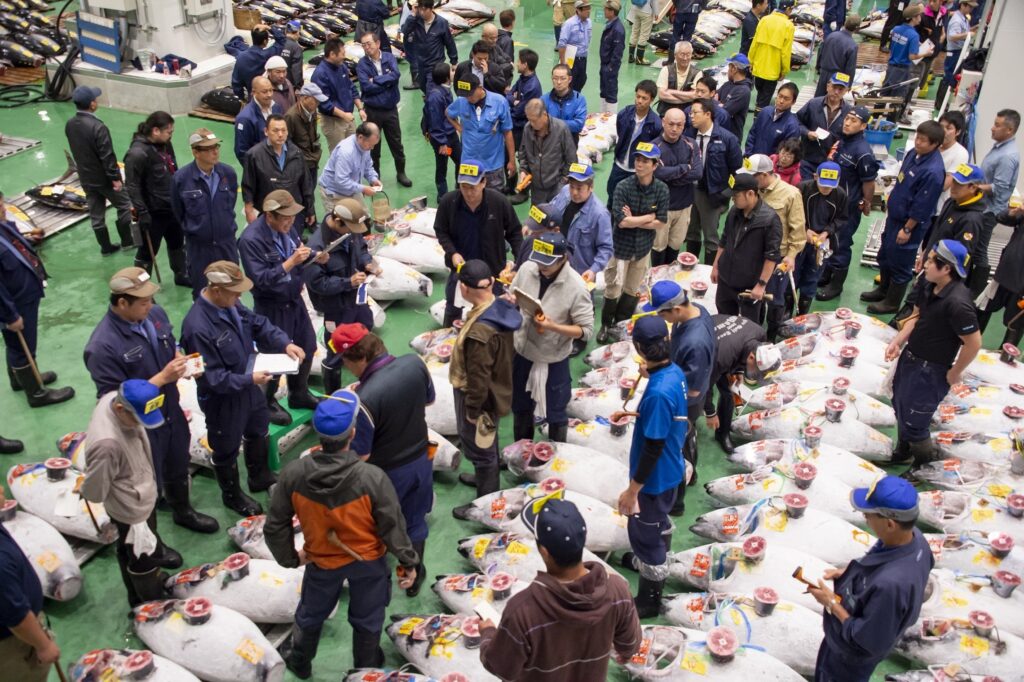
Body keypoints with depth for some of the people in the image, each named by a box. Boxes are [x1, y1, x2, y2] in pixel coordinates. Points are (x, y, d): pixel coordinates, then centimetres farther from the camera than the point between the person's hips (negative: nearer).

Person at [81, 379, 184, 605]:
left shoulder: (114, 398, -20)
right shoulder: (106, 444, -44)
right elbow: (95, 493, -30)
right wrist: (82, 487, -6)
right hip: (132, 509, -7)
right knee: (143, 560, 18)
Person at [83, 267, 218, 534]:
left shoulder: (155, 314, -10)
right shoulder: (102, 347, -31)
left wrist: (182, 360, -14)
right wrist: (162, 378, -30)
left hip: (171, 412, 7)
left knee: (178, 468, 30)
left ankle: (183, 511, 58)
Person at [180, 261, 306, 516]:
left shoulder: (229, 305, -10)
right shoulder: (198, 328, -35)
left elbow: (259, 324, 1)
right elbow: (212, 378, -31)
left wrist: (285, 343, -15)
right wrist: (249, 379, -30)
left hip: (248, 387, 8)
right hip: (223, 399, -8)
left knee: (258, 433, 29)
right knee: (227, 450, 18)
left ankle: (260, 477, 55)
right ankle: (232, 495, 43)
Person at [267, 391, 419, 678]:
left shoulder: (293, 473, -27)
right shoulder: (372, 478, -35)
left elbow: (275, 525, -13)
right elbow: (393, 527, -22)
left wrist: (289, 557, 6)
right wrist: (408, 561, -4)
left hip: (321, 560, 2)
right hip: (368, 560, -2)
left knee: (311, 612, 30)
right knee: (367, 619, 26)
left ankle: (299, 661, 56)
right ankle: (366, 667, 50)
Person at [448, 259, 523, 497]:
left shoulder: (480, 331, -38)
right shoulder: (500, 308, -11)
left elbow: (478, 378, -28)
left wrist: (472, 410, -15)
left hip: (481, 399, -8)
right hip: (496, 391, 8)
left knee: (480, 449, 13)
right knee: (487, 446, 30)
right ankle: (486, 478, 54)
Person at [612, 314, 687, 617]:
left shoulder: (658, 392, -35)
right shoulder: (674, 372, -7)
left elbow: (653, 448, -28)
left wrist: (632, 490, -21)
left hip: (655, 477, -9)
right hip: (671, 471, 9)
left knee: (644, 532, 11)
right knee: (658, 522, 31)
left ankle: (649, 600, 30)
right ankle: (654, 561, 57)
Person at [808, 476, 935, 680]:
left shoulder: (890, 584, -46)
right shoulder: (914, 538, -21)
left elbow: (870, 642, -32)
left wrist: (832, 604, -23)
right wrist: (846, 573, -6)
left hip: (852, 656, -7)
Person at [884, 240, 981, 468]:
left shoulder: (957, 302, -31)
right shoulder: (930, 287, -5)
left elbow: (973, 343, -25)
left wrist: (955, 374, -13)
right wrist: (898, 342, -1)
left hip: (930, 370, -8)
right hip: (910, 357, 8)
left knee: (913, 422, 6)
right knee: (900, 408, 25)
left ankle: (929, 462, 34)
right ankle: (904, 451, 50)